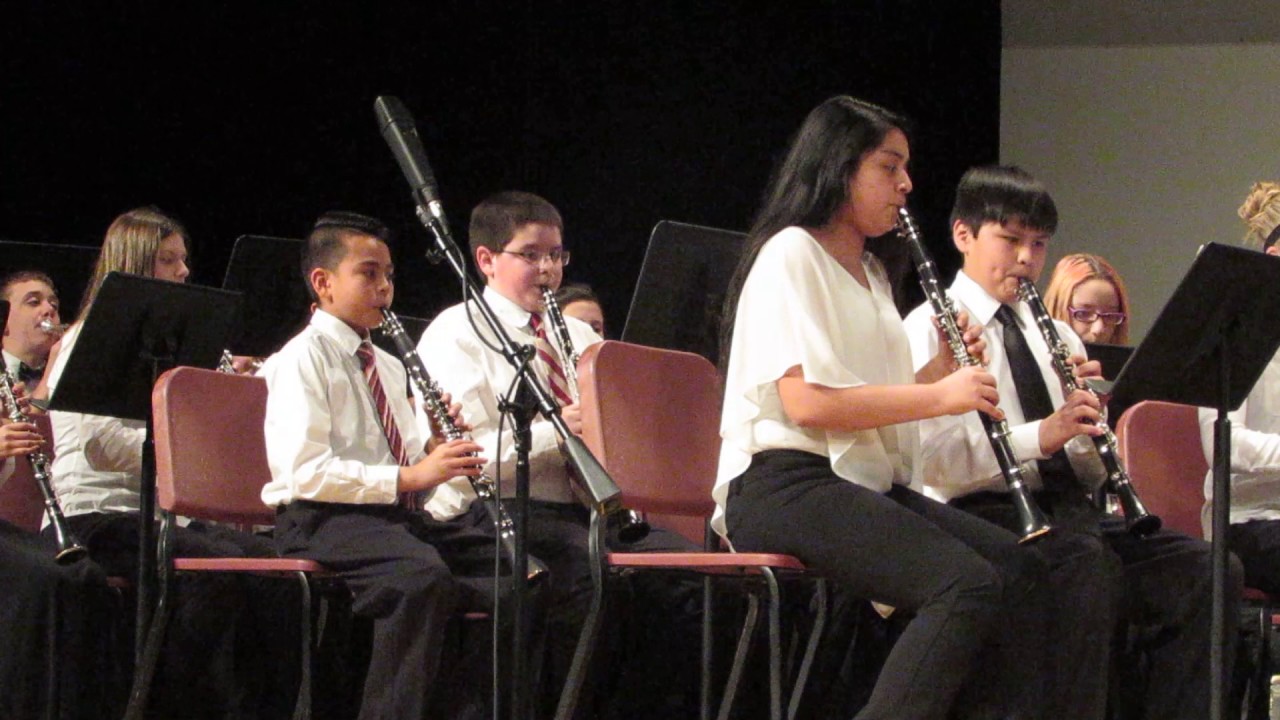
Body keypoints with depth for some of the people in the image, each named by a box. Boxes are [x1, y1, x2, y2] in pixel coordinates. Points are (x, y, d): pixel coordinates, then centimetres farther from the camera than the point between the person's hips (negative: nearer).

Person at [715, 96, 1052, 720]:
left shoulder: (869, 271, 24)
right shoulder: (790, 254, -5)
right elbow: (806, 401, -18)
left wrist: (942, 371, 3)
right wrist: (939, 396, -14)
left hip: (869, 482, 9)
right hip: (784, 486, -9)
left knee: (1022, 570, -10)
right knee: (970, 584, -27)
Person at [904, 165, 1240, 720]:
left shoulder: (1054, 335, 24)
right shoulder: (930, 329, 2)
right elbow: (931, 457, -13)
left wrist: (1090, 421, -1)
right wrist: (1039, 437, -24)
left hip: (1070, 508, 7)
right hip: (988, 510, -7)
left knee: (1205, 569, -17)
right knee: (1088, 564, -36)